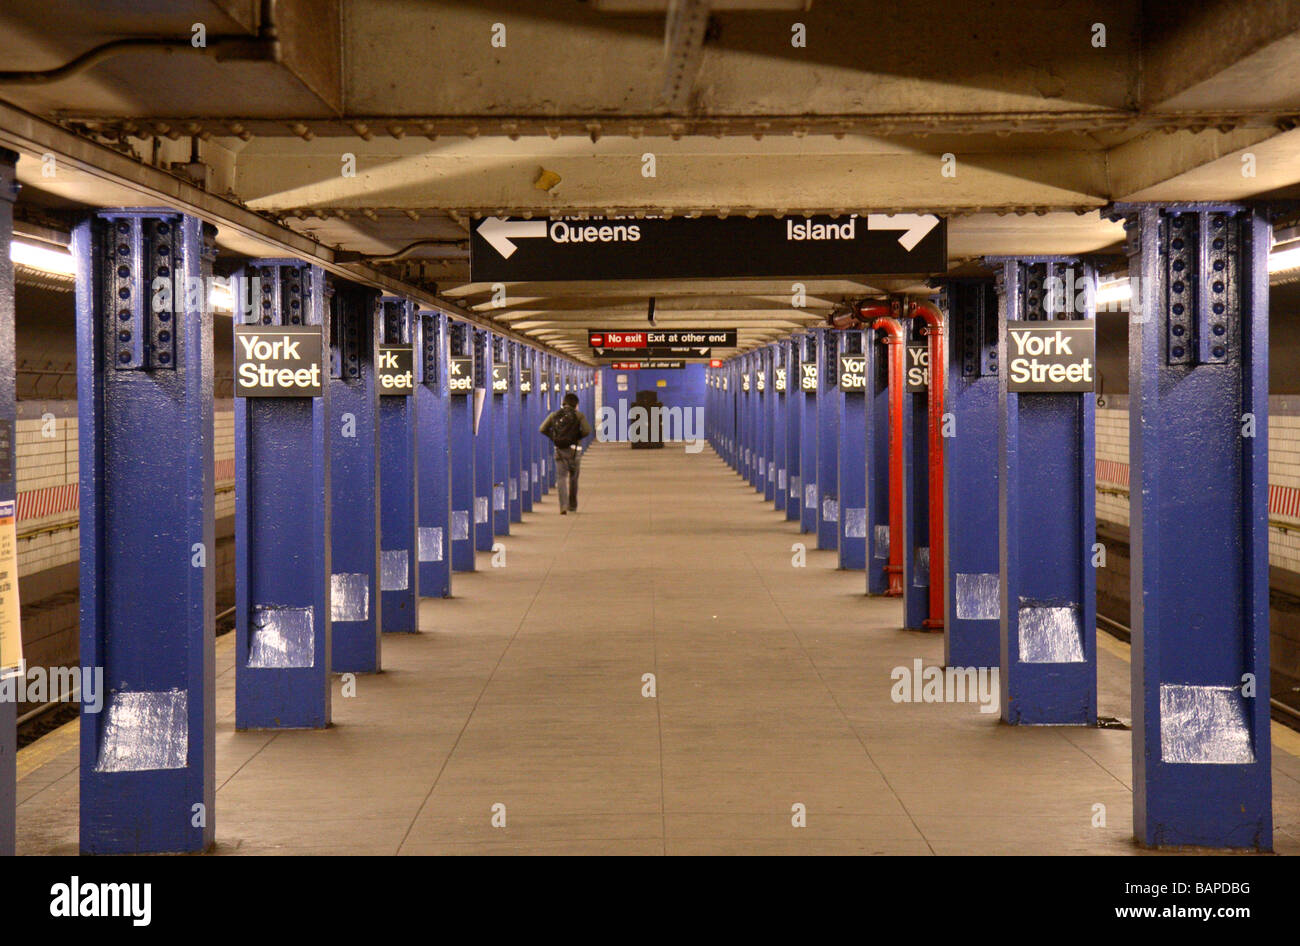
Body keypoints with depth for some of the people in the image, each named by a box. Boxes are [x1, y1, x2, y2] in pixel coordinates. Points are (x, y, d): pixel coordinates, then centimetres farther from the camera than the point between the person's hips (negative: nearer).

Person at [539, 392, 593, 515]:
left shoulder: (554, 415, 8)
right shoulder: (578, 415, -1)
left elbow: (542, 429, 0)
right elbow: (587, 430, -14)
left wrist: (554, 437, 9)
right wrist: (578, 437, 3)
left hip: (559, 450, 1)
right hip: (573, 450, -1)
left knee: (561, 477, -1)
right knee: (573, 478, 15)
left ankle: (563, 505, -20)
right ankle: (572, 506, 24)